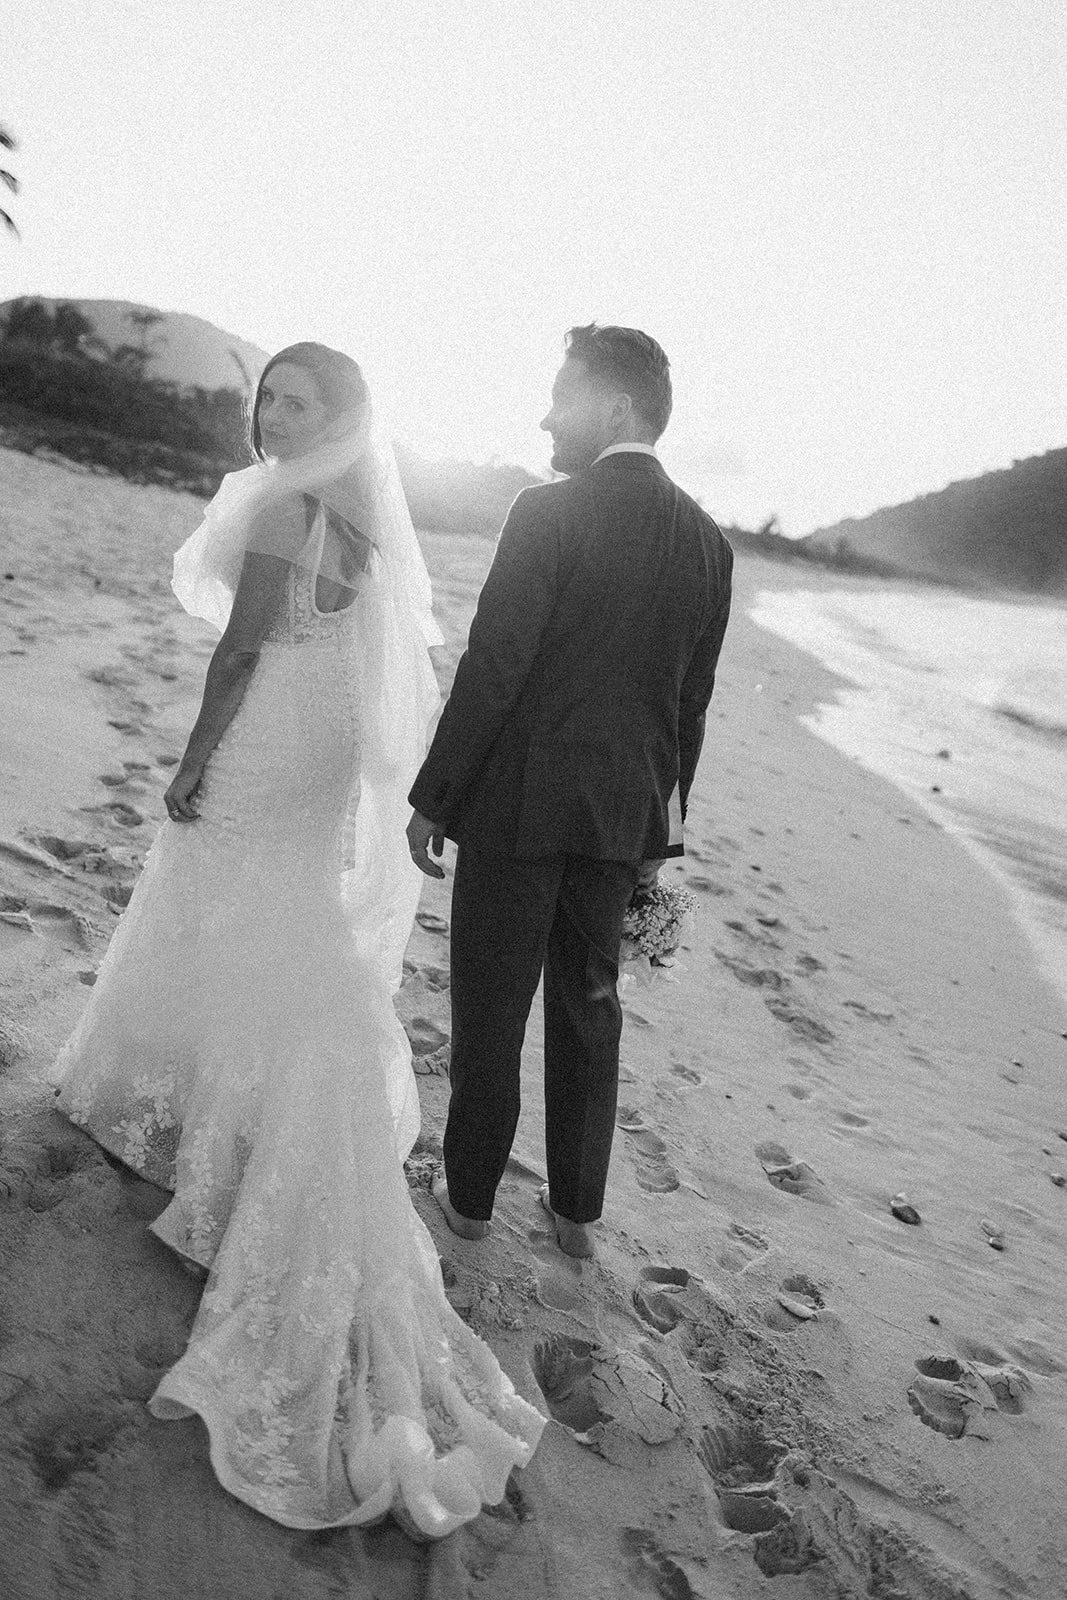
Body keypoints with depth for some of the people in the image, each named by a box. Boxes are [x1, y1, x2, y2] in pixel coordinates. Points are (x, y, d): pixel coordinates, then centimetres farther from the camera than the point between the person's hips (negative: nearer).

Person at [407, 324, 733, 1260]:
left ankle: (470, 1196, 27)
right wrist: (661, 827, 16)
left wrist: (433, 797, -6)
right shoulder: (707, 540, 5)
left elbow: (491, 669, -15)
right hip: (622, 815, 6)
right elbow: (691, 702, 8)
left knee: (491, 1010, 10)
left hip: (519, 803, -5)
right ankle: (578, 1210, 31)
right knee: (590, 1008, 18)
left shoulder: (548, 513, -13)